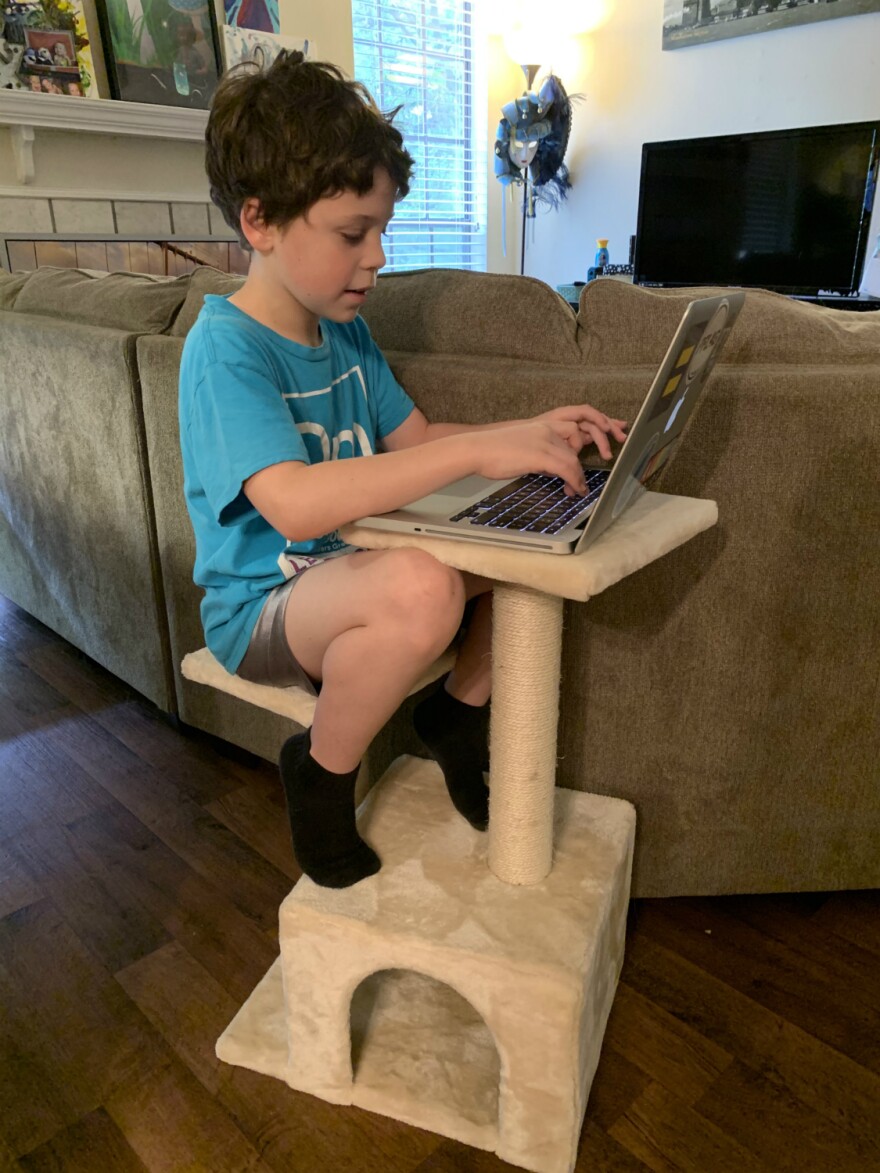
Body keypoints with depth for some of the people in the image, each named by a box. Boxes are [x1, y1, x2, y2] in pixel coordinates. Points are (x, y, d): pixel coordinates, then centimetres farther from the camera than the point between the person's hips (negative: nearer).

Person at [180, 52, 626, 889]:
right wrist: (480, 450, -36)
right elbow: (296, 504, -35)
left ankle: (457, 711, 12)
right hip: (262, 607, -7)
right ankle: (321, 774, -10)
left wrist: (532, 432, -2)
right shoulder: (224, 349, -19)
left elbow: (414, 437, 14)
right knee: (421, 586, -38)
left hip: (349, 571, 8)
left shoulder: (344, 332, 8)